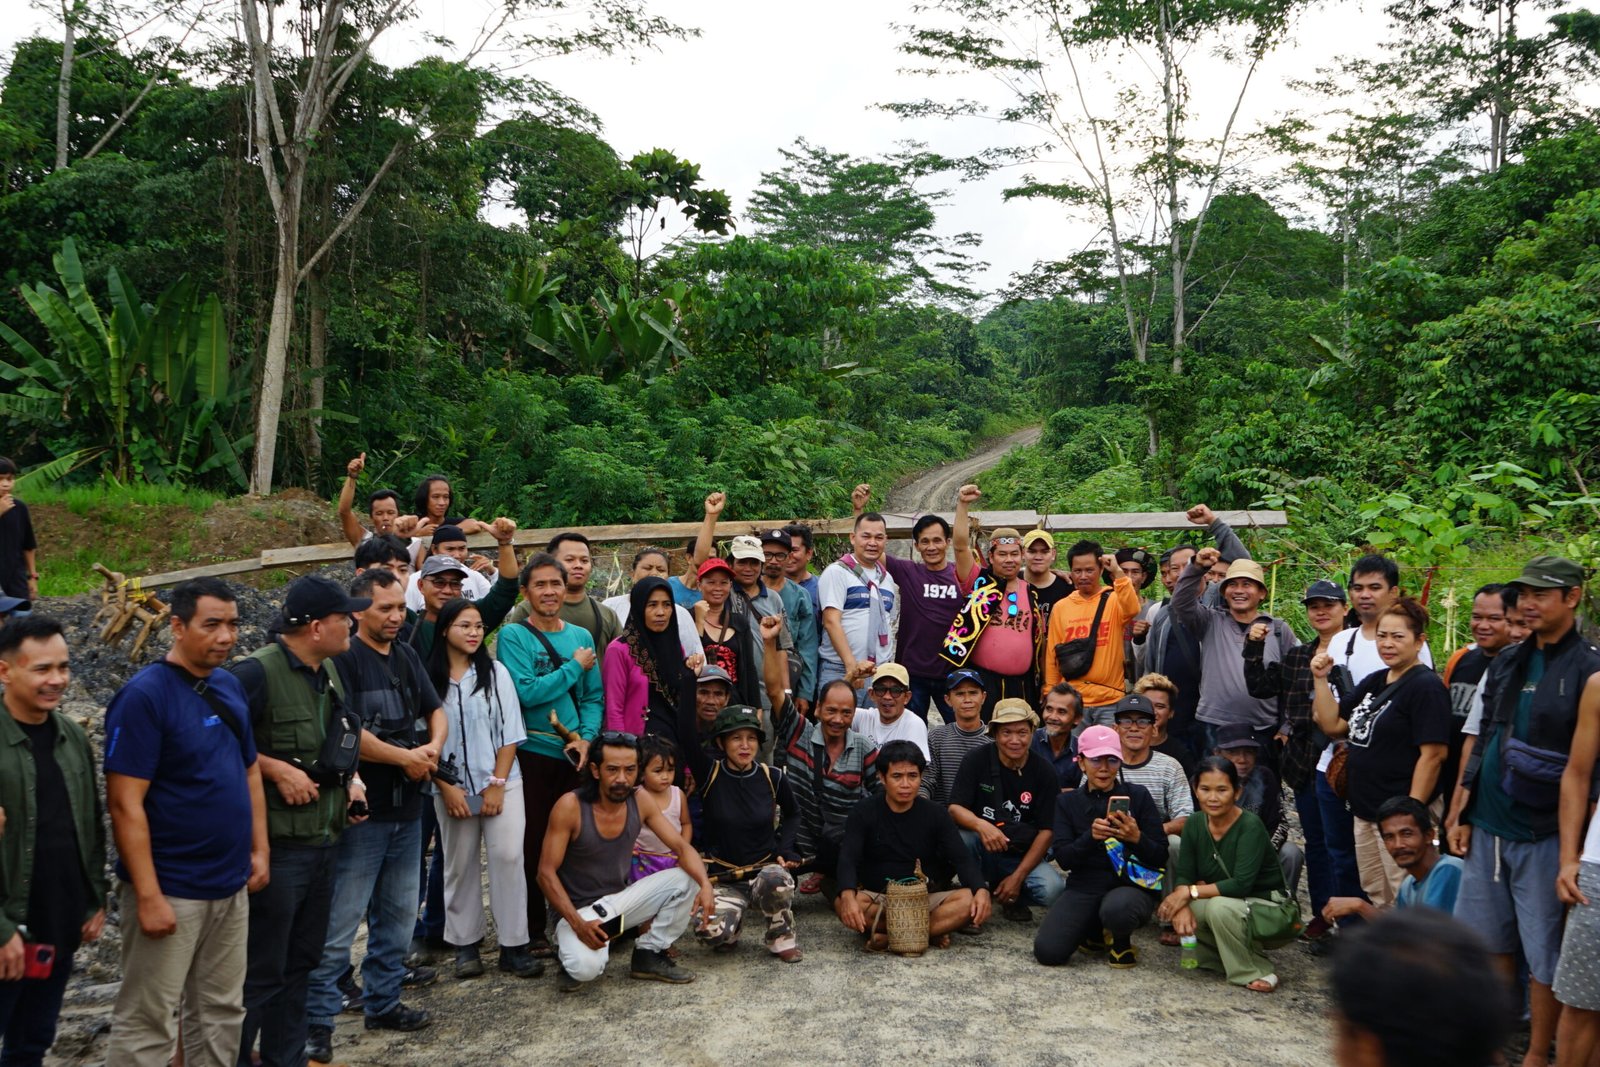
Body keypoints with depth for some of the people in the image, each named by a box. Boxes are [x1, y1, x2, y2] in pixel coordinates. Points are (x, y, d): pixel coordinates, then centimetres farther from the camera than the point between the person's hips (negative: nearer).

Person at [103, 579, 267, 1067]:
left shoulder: (229, 686, 7)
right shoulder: (144, 695, -15)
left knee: (221, 1013, 16)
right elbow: (125, 804, -18)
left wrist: (259, 848, 10)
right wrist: (148, 895, -20)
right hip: (169, 891, -7)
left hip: (231, 886, 7)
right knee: (147, 1024, 3)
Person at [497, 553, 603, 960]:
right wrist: (575, 666, -10)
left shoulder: (581, 636, 9)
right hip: (533, 754, -4)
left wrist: (587, 737, -8)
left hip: (575, 755, 4)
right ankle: (533, 932, 16)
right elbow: (526, 692, -18)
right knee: (534, 845, 4)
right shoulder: (513, 636, -6)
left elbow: (593, 696, 9)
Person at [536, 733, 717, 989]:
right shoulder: (570, 806, -20)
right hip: (578, 909, -5)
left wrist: (705, 885, -26)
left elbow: (682, 847, -6)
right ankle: (576, 960, 4)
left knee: (687, 879, -13)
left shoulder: (640, 801, -6)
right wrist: (578, 924, -29)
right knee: (587, 967, -34)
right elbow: (546, 873, -18)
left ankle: (649, 954, 4)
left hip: (620, 899, 5)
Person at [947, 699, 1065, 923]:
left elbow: (1046, 830, -6)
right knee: (959, 836, -33)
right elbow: (954, 808, -14)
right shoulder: (976, 760, -8)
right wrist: (981, 825, -38)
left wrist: (1018, 877, -14)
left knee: (1052, 889, -28)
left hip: (1023, 856, 1)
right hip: (983, 852, -1)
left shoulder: (1044, 771, -5)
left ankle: (1011, 897, 6)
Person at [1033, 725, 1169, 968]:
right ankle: (1096, 931, 14)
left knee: (1117, 909, -40)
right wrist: (1090, 836, -20)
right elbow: (1063, 859, -2)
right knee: (1047, 951, -20)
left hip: (1131, 884, -2)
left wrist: (1137, 838, -20)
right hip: (1084, 886, 3)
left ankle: (1120, 939, 0)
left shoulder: (1137, 795, 4)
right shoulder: (1067, 801, 9)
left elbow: (1160, 857, 2)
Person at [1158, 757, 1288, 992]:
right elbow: (1184, 875, -7)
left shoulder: (1250, 827, -23)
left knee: (1220, 907, -33)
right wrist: (1182, 906, -28)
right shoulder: (1195, 823, -5)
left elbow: (1242, 884, -31)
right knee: (1181, 910, -19)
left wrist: (1191, 892, -28)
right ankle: (1228, 957, 3)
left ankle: (1255, 973, -11)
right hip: (1222, 901, 6)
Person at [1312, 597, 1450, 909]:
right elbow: (1333, 725, 13)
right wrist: (1321, 680, 2)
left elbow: (1432, 755, -19)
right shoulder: (1373, 682, 13)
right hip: (1365, 812, 9)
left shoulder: (1426, 687, -14)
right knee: (1375, 898, 18)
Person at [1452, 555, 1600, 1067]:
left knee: (1544, 952, 6)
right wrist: (1465, 817, 11)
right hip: (1488, 827, 6)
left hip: (1542, 836, -6)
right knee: (1492, 940, 14)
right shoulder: (1506, 663, 8)